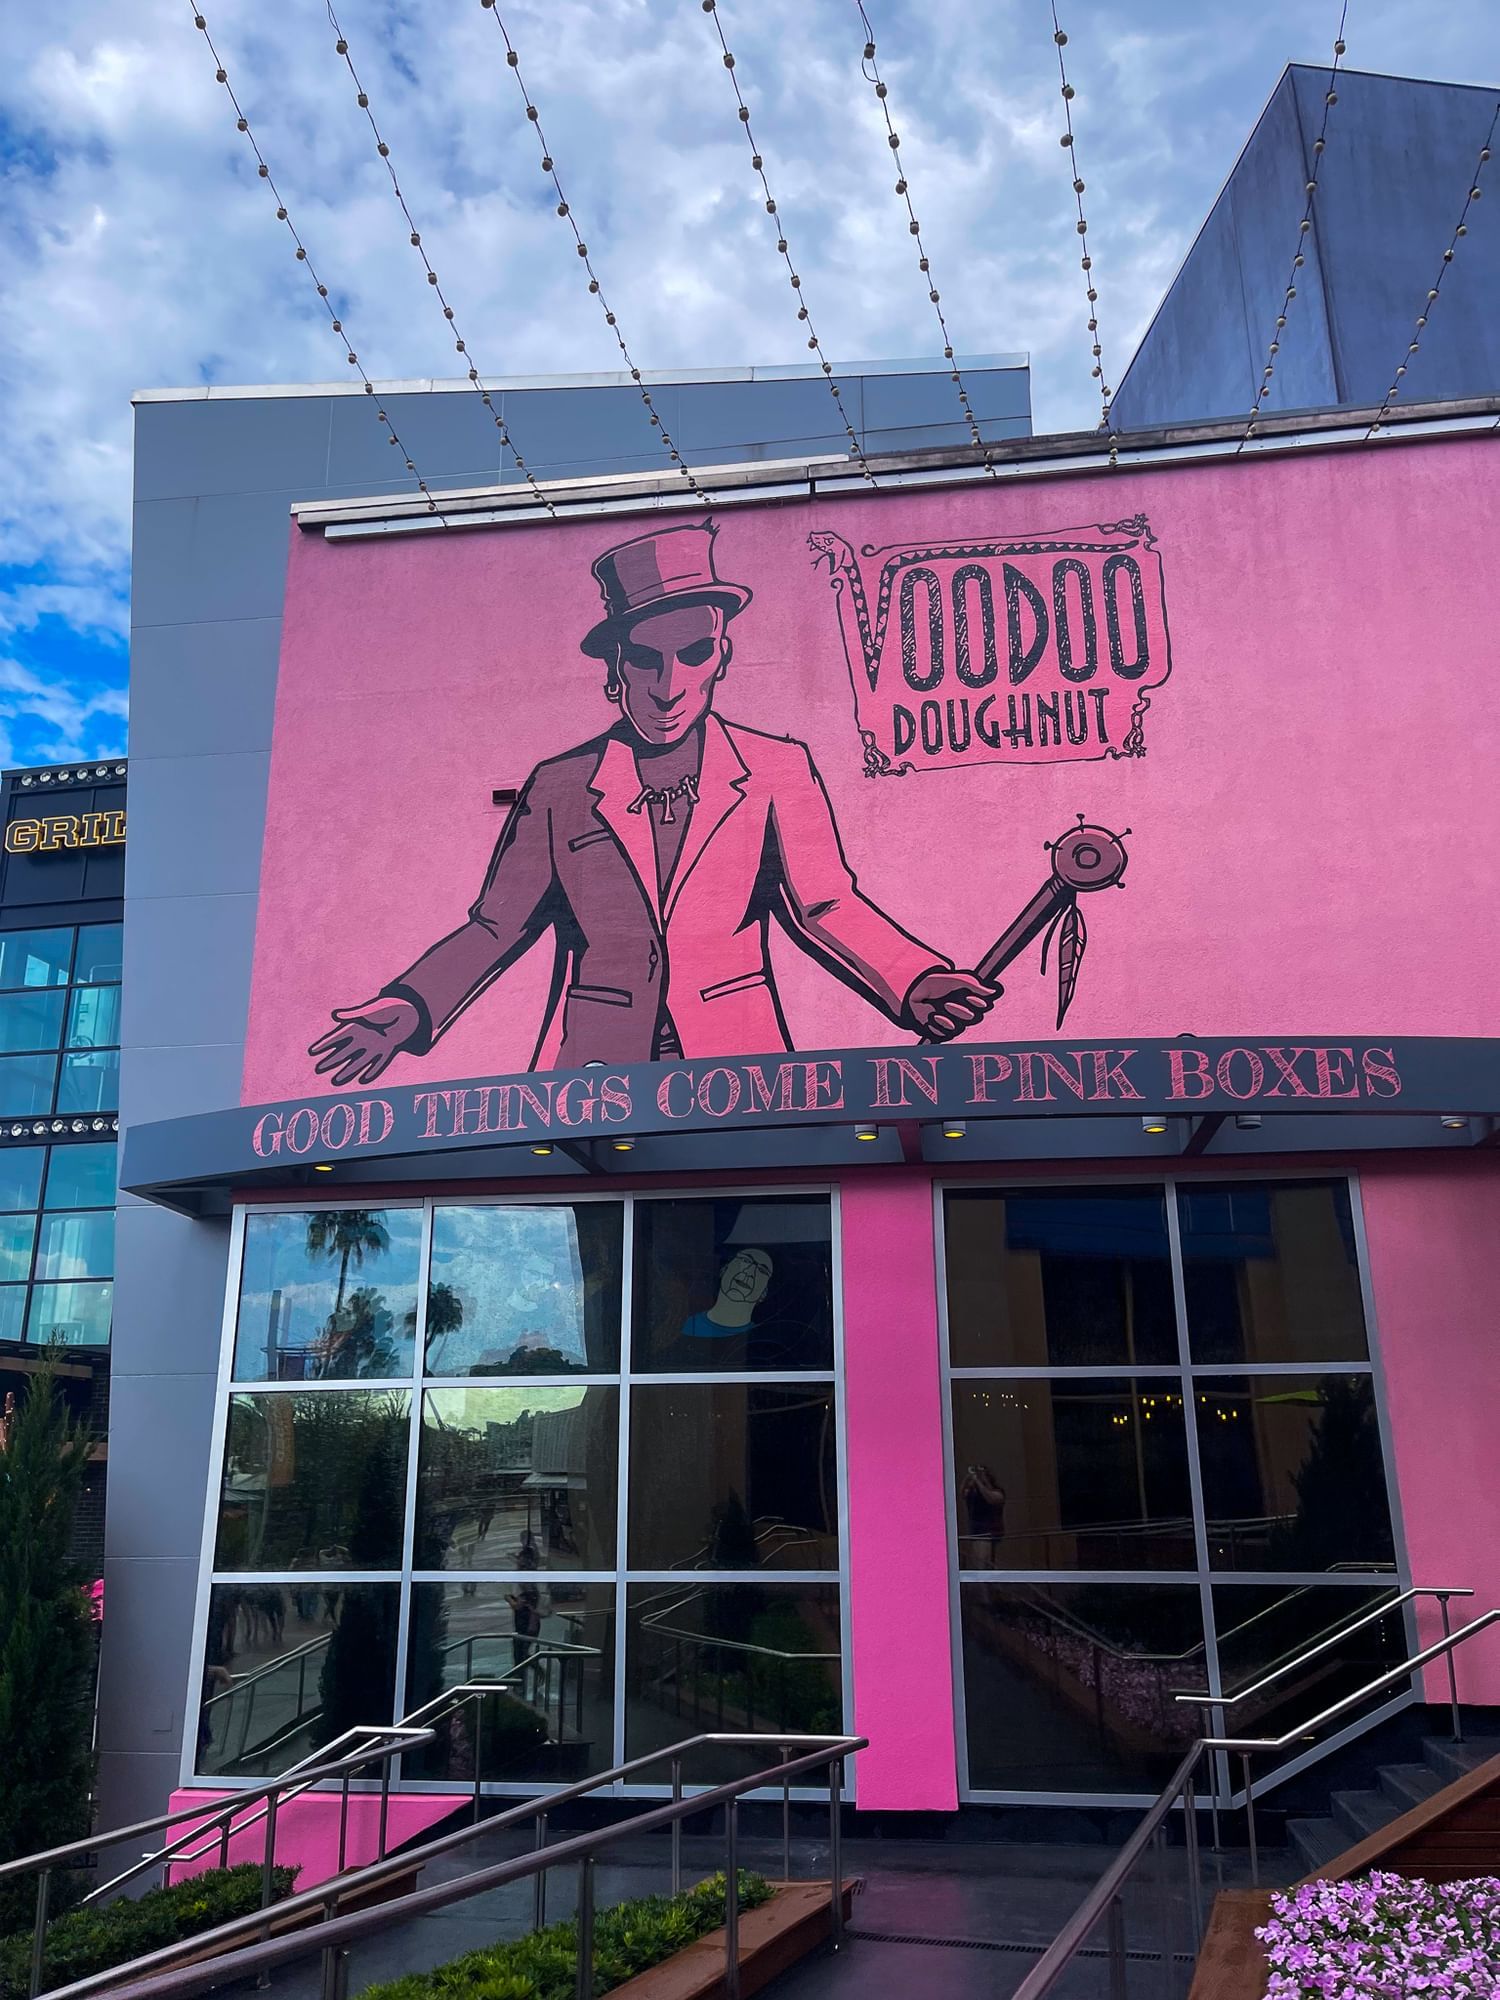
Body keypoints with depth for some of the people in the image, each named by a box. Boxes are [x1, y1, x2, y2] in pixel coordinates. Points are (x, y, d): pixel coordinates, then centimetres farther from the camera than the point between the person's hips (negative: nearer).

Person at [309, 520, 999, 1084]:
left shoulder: (776, 769, 10)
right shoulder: (558, 787, 10)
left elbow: (825, 904, 5)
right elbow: (494, 927, 11)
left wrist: (915, 984, -11)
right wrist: (410, 1010, -5)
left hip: (736, 1082, 0)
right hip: (594, 1087, 0)